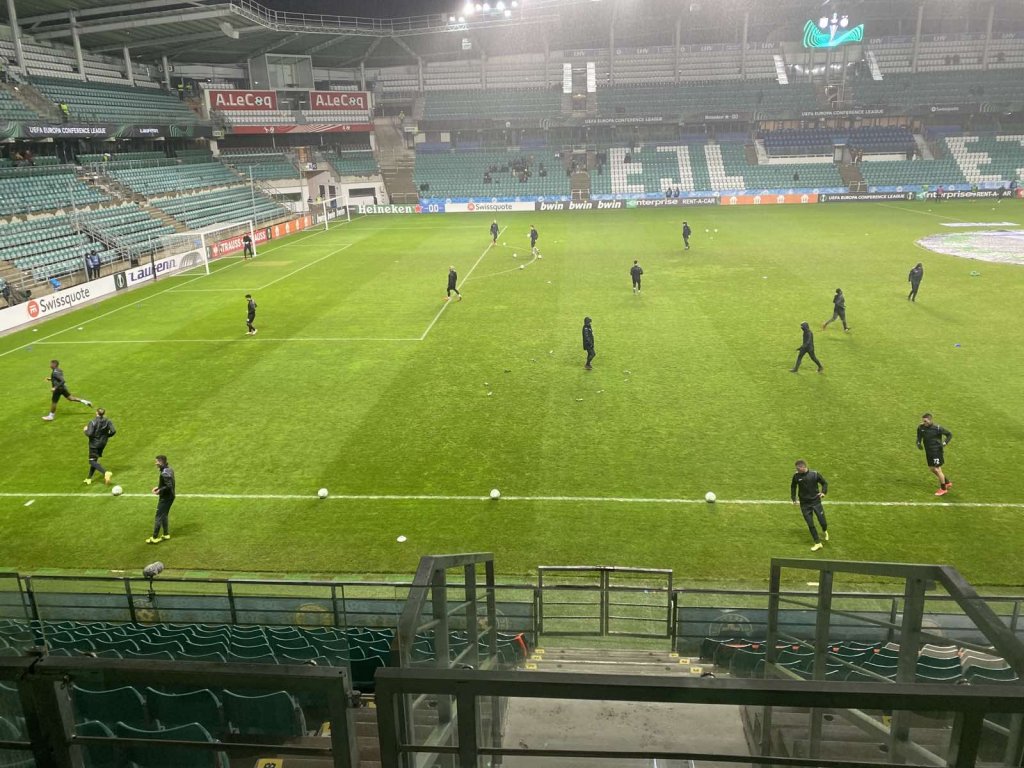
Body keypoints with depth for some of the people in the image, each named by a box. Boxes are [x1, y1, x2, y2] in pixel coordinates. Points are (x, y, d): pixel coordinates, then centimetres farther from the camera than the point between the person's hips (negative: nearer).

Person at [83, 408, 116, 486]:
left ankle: (106, 472, -28)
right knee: (94, 460, 19)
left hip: (94, 444, -6)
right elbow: (113, 431, -11)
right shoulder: (108, 421, -5)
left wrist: (85, 430, -3)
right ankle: (89, 478, 26)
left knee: (93, 461, -5)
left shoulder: (93, 422, -19)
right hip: (102, 443, 6)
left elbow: (89, 433, -24)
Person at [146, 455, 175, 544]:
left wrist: (160, 491, -15)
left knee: (159, 517, 0)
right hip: (170, 497, 9)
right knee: (164, 516, 20)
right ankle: (166, 534, 28)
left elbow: (169, 486, -28)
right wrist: (158, 487, 9)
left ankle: (155, 538, 6)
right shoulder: (169, 469, 5)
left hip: (165, 498, -9)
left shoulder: (165, 473, -25)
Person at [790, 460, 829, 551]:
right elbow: (793, 486, 12)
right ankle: (818, 543, 14)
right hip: (804, 504, 1)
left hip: (816, 501, -1)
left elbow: (824, 483, 3)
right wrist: (793, 498, 5)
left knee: (823, 522, 4)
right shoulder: (796, 475, -7)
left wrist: (823, 492, -13)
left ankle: (824, 532, 41)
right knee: (810, 525, 0)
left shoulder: (814, 474, -11)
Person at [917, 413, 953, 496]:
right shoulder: (920, 427, -3)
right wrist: (918, 443, -4)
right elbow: (919, 436, 15)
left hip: (936, 451, -7)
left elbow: (949, 434, -6)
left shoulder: (937, 428, -18)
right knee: (932, 469, 14)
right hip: (928, 451, 7)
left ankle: (943, 489, 15)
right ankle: (947, 482, 35)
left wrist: (944, 443, -17)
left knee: (937, 469, -3)